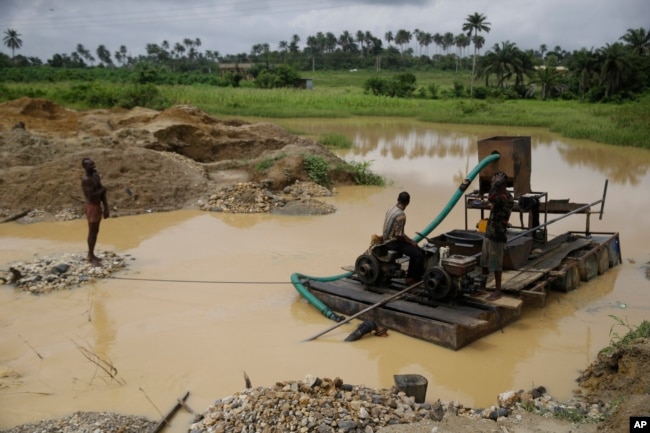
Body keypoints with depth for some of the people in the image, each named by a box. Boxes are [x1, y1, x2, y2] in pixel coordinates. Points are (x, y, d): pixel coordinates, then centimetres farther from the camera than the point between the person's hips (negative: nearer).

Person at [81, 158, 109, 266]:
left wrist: (106, 208, 6)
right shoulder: (86, 179, -21)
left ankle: (91, 254, 28)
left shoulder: (96, 175, 7)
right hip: (91, 207, -9)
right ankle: (91, 257, 12)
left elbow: (102, 192, 9)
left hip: (97, 206, 9)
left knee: (95, 231, 16)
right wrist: (102, 190, -11)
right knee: (92, 232, 0)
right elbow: (91, 196, -28)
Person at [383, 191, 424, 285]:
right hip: (393, 242, -10)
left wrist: (410, 240, 14)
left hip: (388, 239, 10)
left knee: (416, 249, 16)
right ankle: (412, 279, 2)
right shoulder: (401, 215, -23)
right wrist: (411, 242, -8)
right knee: (419, 255, -13)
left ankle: (410, 276, 19)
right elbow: (399, 235, -24)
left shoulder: (392, 209, 5)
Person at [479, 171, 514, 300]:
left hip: (498, 237, -9)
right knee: (484, 263, 16)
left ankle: (497, 291, 11)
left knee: (496, 265, 0)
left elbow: (491, 198, -39)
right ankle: (482, 286, 29)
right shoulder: (499, 195, 9)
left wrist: (497, 183, -29)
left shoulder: (507, 197, -20)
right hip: (489, 234, 9)